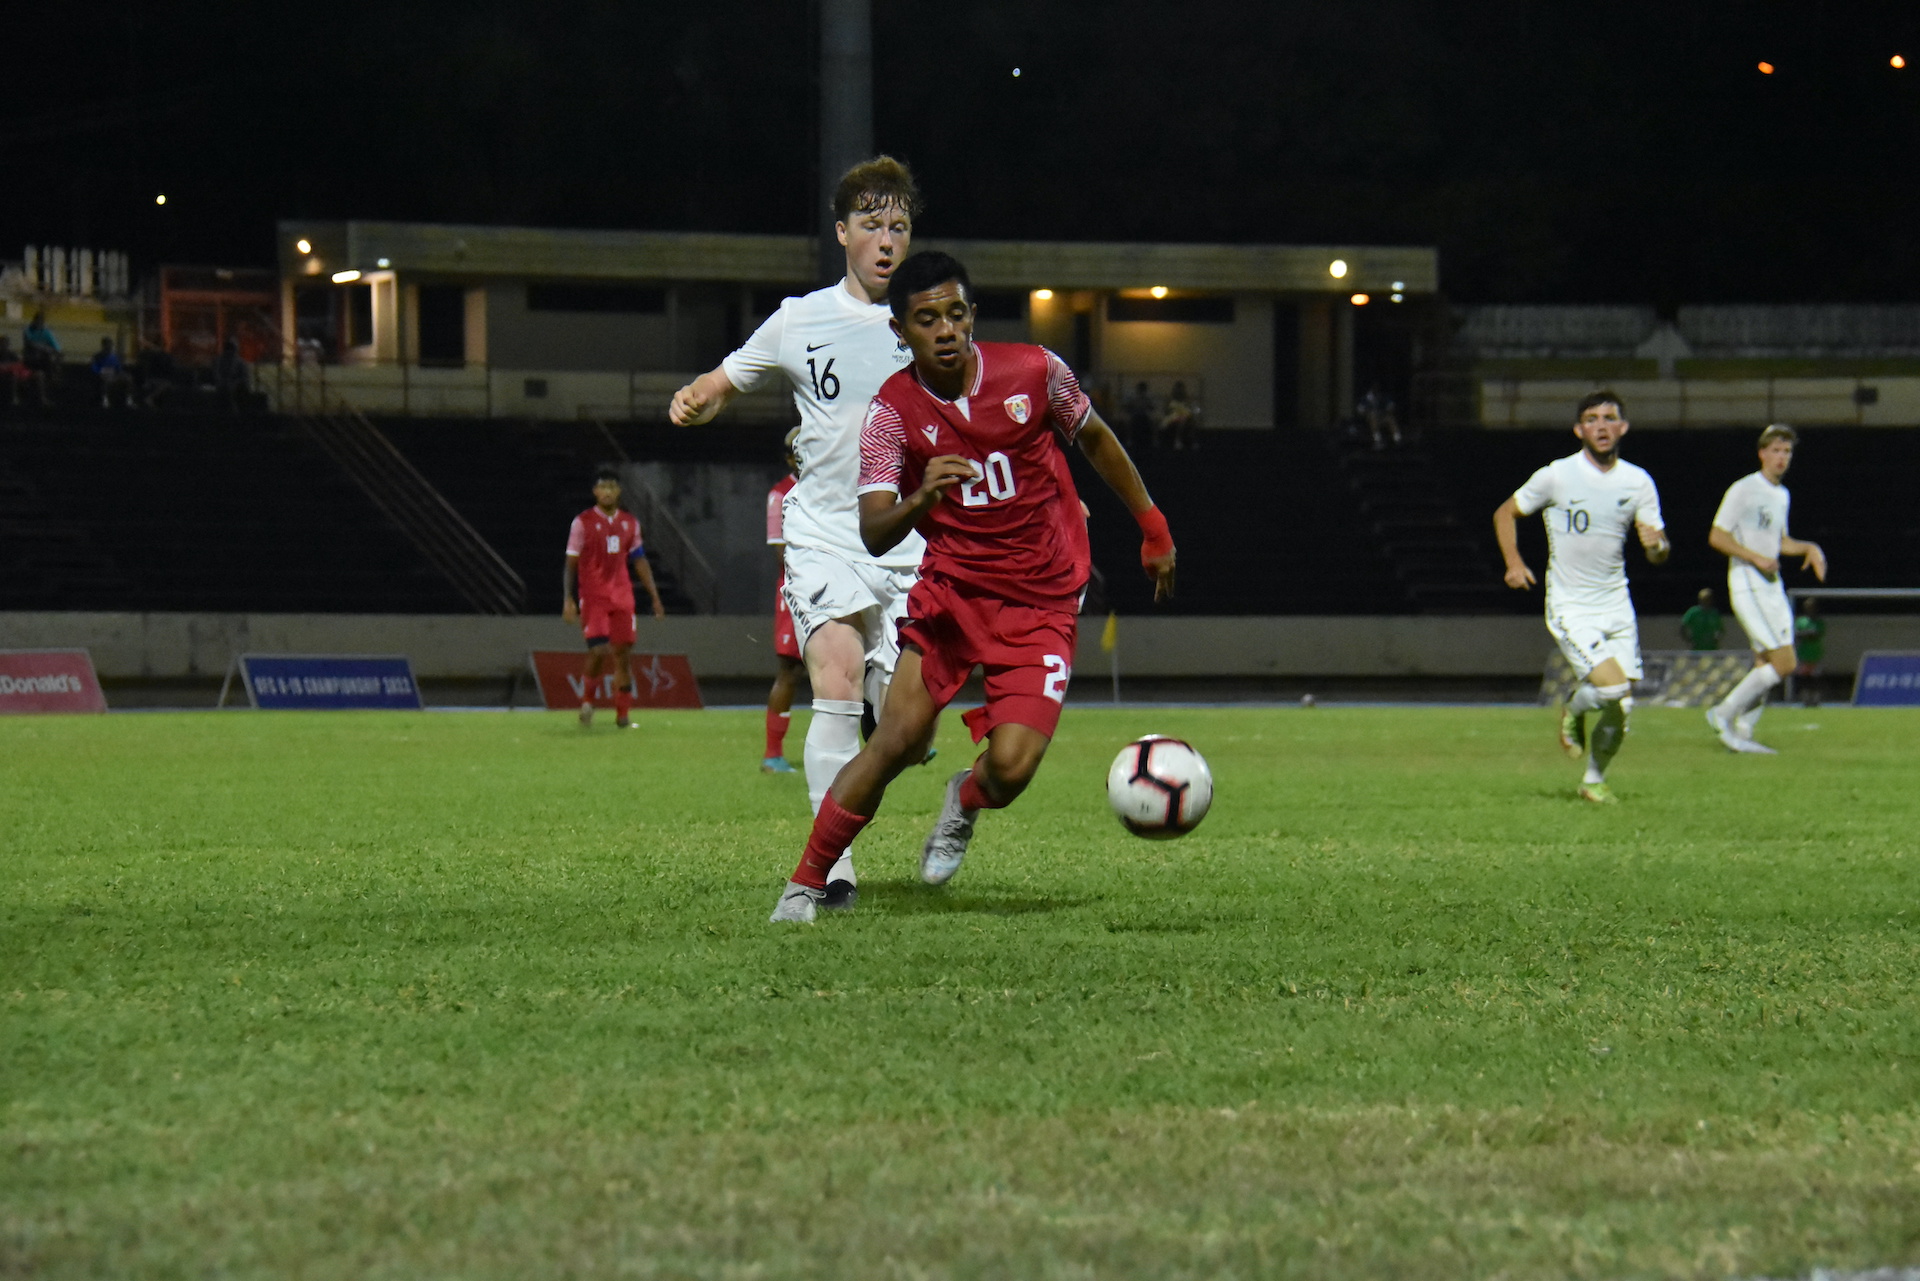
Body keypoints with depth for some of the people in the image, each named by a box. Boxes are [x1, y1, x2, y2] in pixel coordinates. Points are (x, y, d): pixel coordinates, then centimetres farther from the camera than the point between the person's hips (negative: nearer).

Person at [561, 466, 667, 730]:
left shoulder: (630, 522, 11)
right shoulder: (583, 522, -3)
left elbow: (640, 562, 17)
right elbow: (571, 563, -2)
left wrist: (655, 597, 13)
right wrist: (568, 600, -11)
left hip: (622, 596, 4)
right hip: (592, 596, -4)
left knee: (624, 653, 1)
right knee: (599, 650, -16)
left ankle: (622, 714, 8)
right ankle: (588, 698, 9)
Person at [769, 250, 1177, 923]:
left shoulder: (1034, 370, -7)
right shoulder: (893, 411, -9)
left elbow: (1094, 438, 13)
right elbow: (873, 534, -18)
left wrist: (1152, 527, 20)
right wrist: (920, 499, -39)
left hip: (1042, 606, 0)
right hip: (951, 589, 0)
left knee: (1011, 765, -17)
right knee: (898, 738, -18)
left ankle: (966, 800, 21)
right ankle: (805, 883, -5)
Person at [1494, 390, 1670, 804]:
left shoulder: (1638, 482, 1)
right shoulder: (1556, 476, -9)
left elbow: (1658, 553, 4)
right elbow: (1505, 513, 5)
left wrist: (1657, 545, -20)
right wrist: (1513, 562, -9)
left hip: (1617, 605, 4)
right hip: (1570, 608, -4)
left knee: (1621, 709, 2)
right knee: (1612, 686, -23)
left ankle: (1595, 780, 26)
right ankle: (1573, 710, 12)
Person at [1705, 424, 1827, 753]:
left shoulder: (1782, 495, 16)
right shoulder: (1743, 489, -9)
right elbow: (1716, 537, -12)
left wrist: (1809, 548, 10)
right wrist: (1756, 558, -19)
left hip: (1773, 585, 9)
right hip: (1748, 586, -9)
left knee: (1766, 665, 7)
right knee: (1783, 663, -14)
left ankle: (1742, 732, 12)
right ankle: (1724, 714, -5)